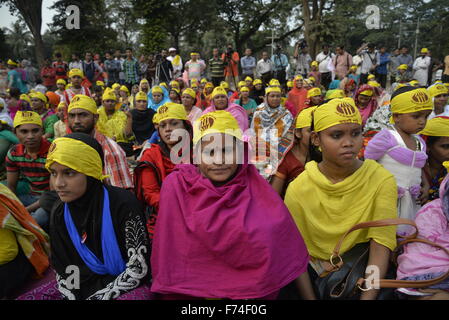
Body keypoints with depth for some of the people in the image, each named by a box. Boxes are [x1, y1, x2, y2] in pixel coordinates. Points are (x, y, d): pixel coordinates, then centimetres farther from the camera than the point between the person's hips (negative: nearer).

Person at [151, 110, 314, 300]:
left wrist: (309, 296, -4)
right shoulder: (176, 185, -9)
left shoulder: (254, 185, -5)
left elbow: (288, 246, -3)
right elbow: (169, 248, -6)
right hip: (192, 289, -2)